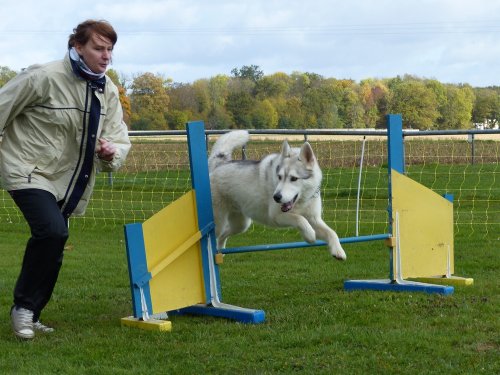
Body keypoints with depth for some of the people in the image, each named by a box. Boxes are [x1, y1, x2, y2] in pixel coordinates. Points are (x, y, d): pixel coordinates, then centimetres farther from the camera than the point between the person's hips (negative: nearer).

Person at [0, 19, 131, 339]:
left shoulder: (108, 91, 3)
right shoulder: (44, 78, -19)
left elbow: (120, 140, 6)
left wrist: (111, 153, -18)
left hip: (65, 181, 7)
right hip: (29, 172, -7)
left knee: (51, 242, 11)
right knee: (53, 231, -26)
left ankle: (28, 315, 28)